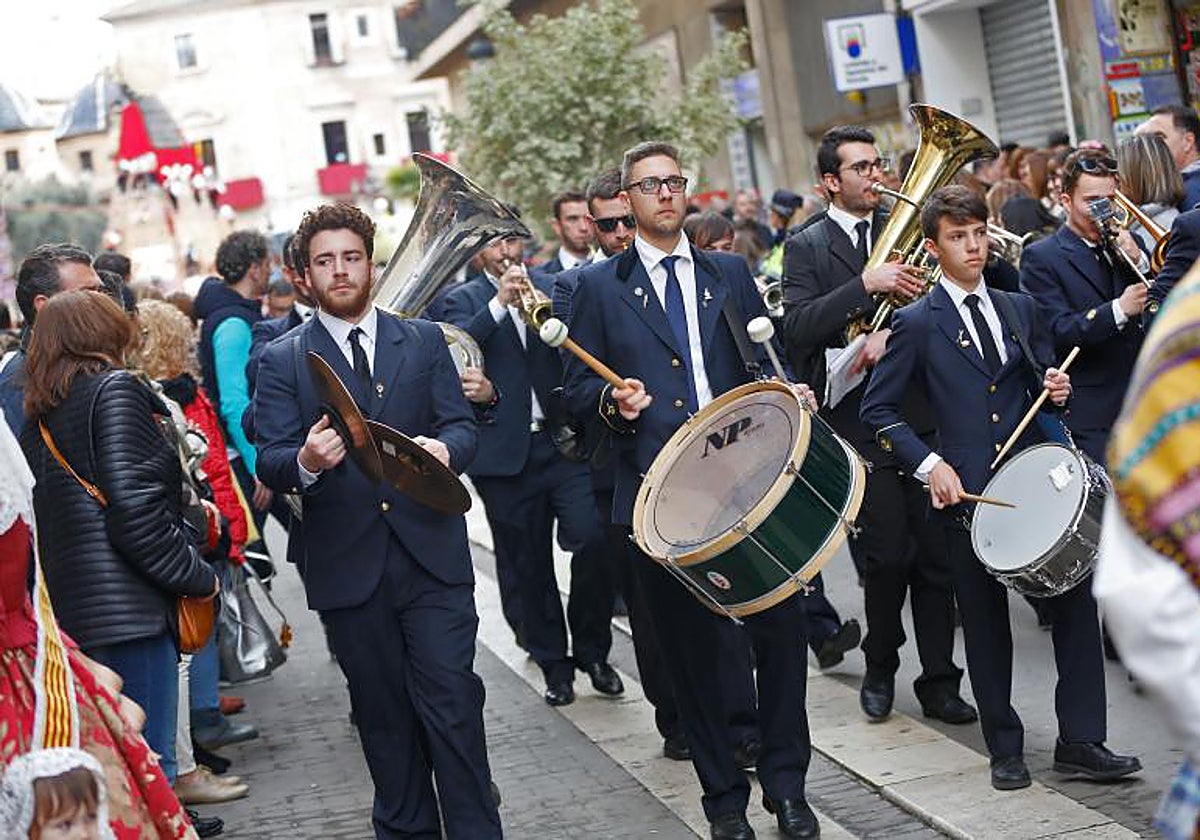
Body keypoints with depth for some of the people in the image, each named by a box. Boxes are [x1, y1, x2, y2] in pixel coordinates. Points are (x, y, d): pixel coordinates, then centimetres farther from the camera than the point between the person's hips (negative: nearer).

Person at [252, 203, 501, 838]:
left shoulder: (424, 340, 10)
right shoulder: (283, 360, 5)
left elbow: (462, 426, 4)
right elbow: (269, 460, -4)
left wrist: (444, 448, -20)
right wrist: (305, 461, -27)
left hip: (432, 553, 0)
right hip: (348, 566, 0)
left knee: (453, 703, -5)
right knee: (384, 716, 10)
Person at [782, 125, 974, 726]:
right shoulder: (807, 247, 2)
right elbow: (798, 328, -12)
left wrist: (893, 333, -12)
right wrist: (865, 284, -20)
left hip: (924, 420, 3)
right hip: (860, 424, -3)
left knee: (937, 554, 3)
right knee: (887, 557, -2)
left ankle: (939, 682, 14)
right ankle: (880, 670, 20)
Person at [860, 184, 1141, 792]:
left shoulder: (1019, 308, 11)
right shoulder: (917, 322, -2)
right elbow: (878, 410, -2)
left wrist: (1054, 389, -3)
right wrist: (930, 464, -12)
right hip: (967, 490, -4)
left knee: (1076, 603, -1)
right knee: (986, 625, 6)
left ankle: (1079, 742, 8)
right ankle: (1005, 749, 19)